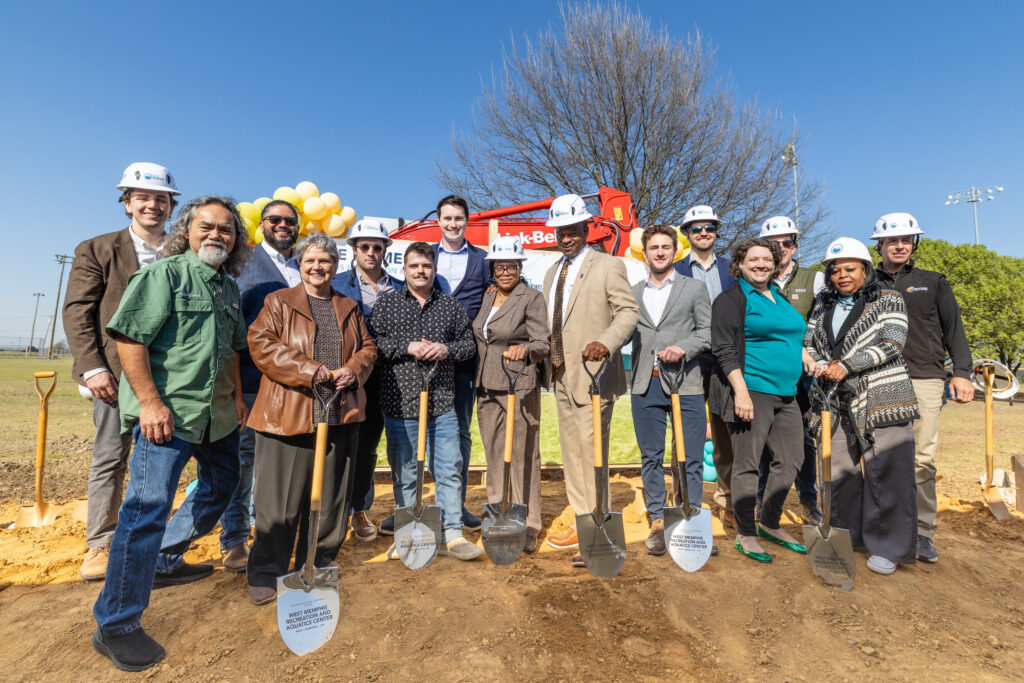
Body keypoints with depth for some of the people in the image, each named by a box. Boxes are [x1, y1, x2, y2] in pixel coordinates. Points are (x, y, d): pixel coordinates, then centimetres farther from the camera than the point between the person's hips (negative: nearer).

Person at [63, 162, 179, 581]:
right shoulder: (97, 250, 6)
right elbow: (77, 311, -1)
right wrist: (92, 368, -11)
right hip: (116, 371, -2)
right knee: (110, 460, 5)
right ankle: (99, 547, 18)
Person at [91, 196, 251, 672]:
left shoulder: (229, 287, 14)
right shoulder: (163, 273, -8)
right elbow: (130, 337, -15)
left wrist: (237, 394, 16)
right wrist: (150, 400, -20)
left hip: (216, 413, 8)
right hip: (167, 410, -8)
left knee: (221, 484, 21)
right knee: (148, 506, -6)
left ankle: (164, 561, 40)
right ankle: (115, 625, 9)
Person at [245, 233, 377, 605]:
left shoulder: (350, 309, 17)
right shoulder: (278, 302, 5)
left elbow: (368, 348, 17)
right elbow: (261, 344, -7)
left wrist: (353, 369, -6)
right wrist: (310, 370, -16)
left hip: (339, 416, 4)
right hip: (287, 415, -3)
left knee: (330, 497, 11)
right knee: (279, 500, 1)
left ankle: (317, 567, 27)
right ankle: (266, 573, 18)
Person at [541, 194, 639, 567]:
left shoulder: (608, 265, -3)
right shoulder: (552, 272, 18)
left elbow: (628, 311, -12)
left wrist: (606, 343, -30)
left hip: (592, 375, -7)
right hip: (561, 376, 8)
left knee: (592, 452, -6)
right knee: (571, 452, 14)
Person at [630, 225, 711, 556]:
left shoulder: (694, 288, 9)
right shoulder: (633, 294, 15)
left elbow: (708, 330, 2)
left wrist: (683, 348, -14)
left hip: (684, 383, -2)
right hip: (645, 385, 2)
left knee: (690, 459, 1)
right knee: (651, 457, 8)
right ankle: (658, 522, 20)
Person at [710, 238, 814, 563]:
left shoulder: (779, 297, 19)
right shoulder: (731, 299, -5)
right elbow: (724, 350, -13)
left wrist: (806, 357, 13)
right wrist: (740, 392, -21)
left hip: (784, 394, 8)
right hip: (750, 392, -8)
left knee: (790, 460, 12)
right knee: (747, 464, -2)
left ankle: (770, 524, 29)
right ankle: (745, 535, 11)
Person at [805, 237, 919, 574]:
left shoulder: (889, 300, 4)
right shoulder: (823, 308, 17)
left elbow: (891, 343, -8)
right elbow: (809, 344, 12)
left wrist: (846, 365, -17)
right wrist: (822, 366, -10)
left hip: (882, 401, -4)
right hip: (839, 404, 4)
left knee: (886, 473, -5)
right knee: (839, 472, 7)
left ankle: (888, 547, 9)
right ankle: (846, 536, 23)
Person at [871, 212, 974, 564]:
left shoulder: (933, 283, 14)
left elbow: (954, 329, 11)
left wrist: (962, 372, 1)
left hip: (924, 380, 0)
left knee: (922, 459, -2)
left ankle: (923, 532, 7)